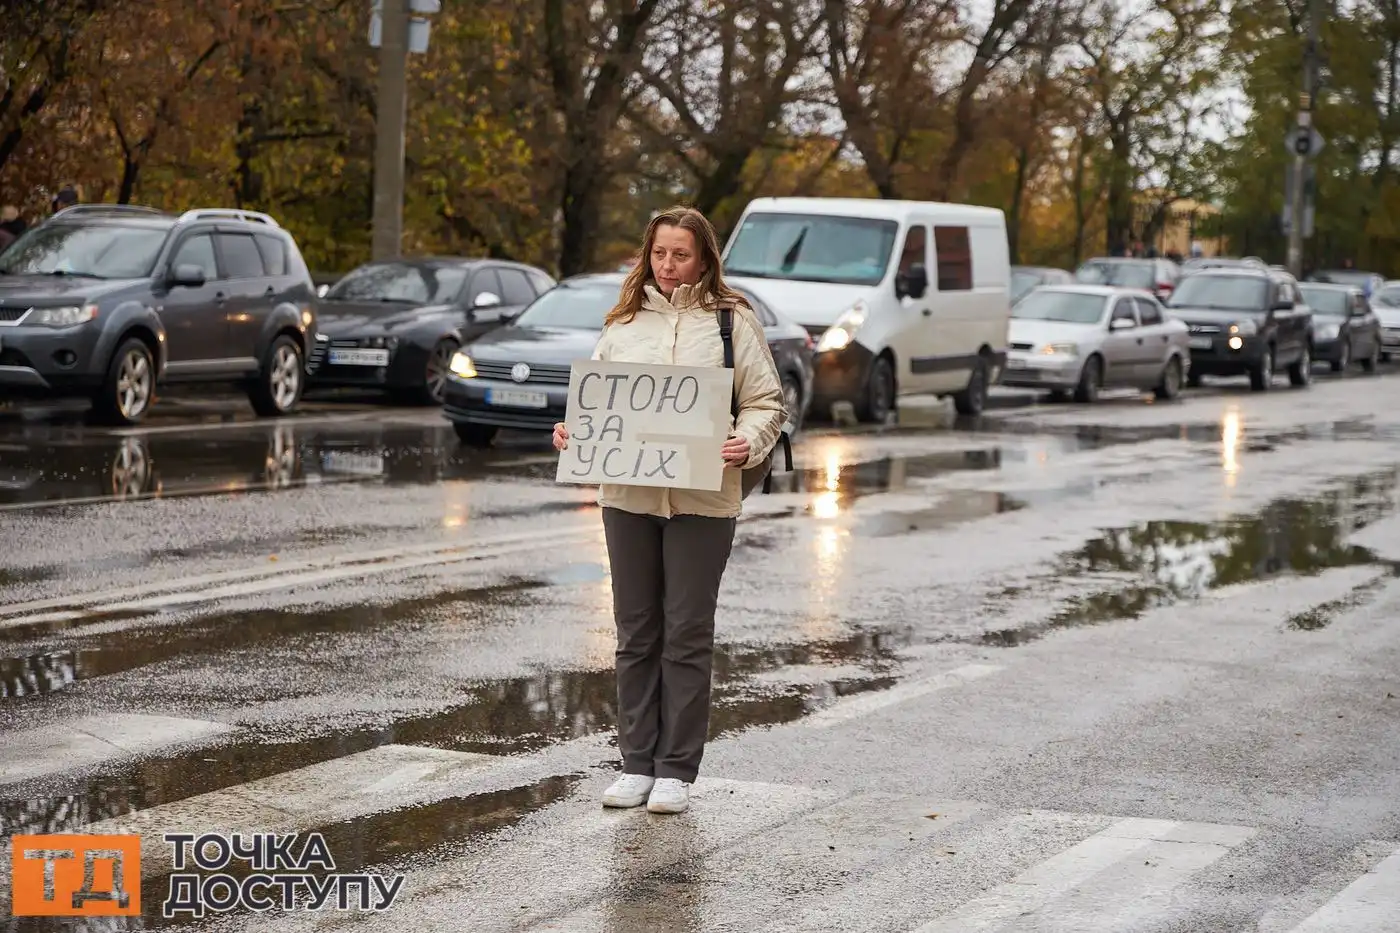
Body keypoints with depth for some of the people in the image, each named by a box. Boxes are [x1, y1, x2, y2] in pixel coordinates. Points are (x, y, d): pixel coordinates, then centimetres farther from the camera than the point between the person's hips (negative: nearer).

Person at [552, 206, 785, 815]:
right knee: (636, 634, 8)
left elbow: (765, 402, 1)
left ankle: (677, 771, 7)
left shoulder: (733, 321, 3)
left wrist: (747, 443, -17)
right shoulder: (623, 324, 13)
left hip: (701, 500, -3)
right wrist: (571, 430, -2)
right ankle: (636, 764, 16)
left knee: (687, 635, 0)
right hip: (627, 496, 4)